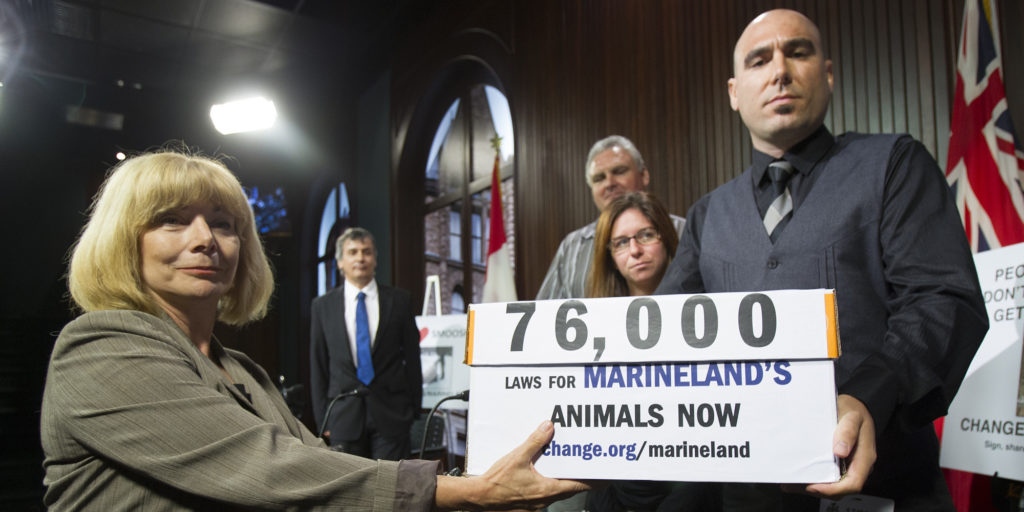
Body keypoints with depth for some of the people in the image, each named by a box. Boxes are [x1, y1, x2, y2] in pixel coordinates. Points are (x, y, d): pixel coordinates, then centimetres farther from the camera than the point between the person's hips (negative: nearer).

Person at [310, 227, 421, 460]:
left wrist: (414, 409, 3)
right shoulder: (322, 305, 6)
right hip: (344, 415, 1)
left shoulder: (398, 300, 4)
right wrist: (322, 416, 4)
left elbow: (412, 356, 5)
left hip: (391, 414, -1)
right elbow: (318, 365, 7)